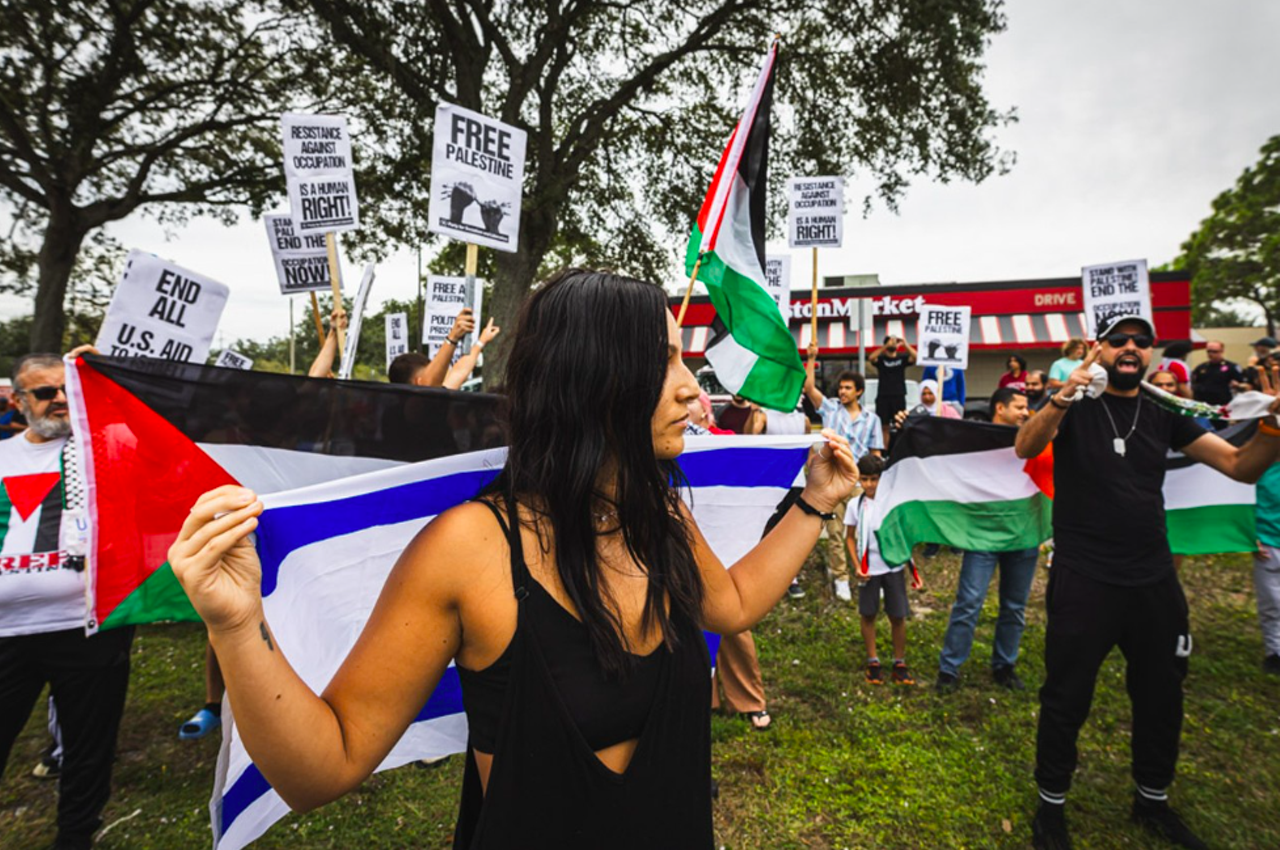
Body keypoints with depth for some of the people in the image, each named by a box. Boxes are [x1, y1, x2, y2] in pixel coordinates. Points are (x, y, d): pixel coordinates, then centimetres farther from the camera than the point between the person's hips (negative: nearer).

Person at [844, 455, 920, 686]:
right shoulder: (855, 505, -4)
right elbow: (850, 537, 3)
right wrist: (857, 565, -8)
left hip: (894, 566, 0)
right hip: (869, 569, 0)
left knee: (898, 616, 6)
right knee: (868, 615, 8)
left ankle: (899, 664, 21)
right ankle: (873, 662, 23)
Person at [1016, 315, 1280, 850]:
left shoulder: (1165, 416, 8)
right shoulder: (1074, 408, -4)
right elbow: (1025, 448, -24)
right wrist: (1061, 398, -41)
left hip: (1154, 582, 5)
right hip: (1083, 582, -5)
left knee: (1162, 698, 18)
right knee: (1066, 699, 4)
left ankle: (1152, 801, 40)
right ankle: (1051, 806, 23)